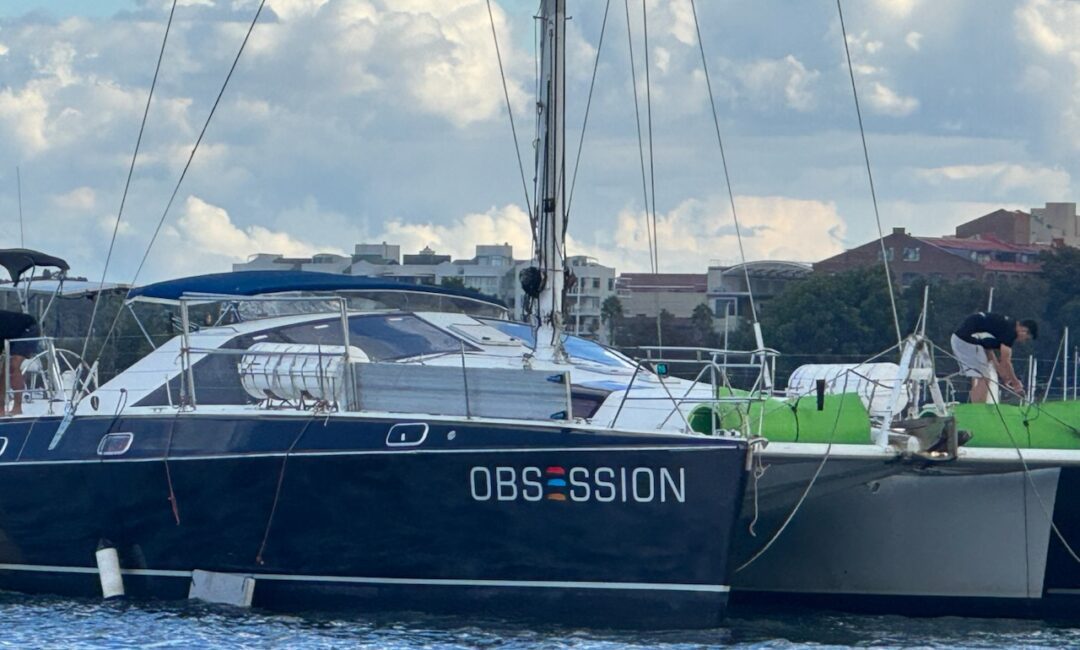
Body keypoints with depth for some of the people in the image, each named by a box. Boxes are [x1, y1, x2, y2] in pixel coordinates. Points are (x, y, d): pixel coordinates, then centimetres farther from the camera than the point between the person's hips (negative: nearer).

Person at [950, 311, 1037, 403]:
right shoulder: (1010, 330, -9)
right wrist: (1016, 383, 2)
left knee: (977, 380, 15)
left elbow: (987, 347, 25)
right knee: (983, 380, -6)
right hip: (967, 340, -10)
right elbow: (1005, 362, -9)